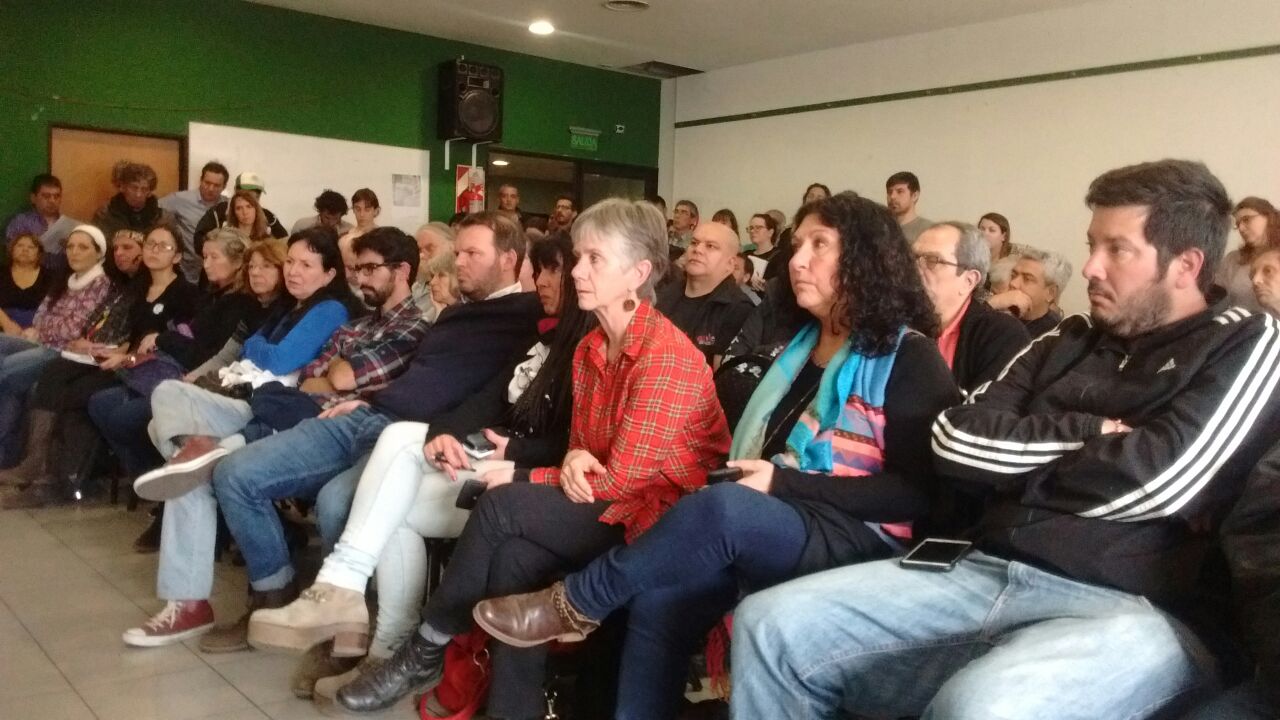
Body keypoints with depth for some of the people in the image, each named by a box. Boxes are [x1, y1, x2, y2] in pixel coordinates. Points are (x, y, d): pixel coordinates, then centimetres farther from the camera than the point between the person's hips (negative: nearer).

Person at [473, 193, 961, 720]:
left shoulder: (908, 357, -3)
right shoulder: (800, 343, 20)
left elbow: (917, 492, -11)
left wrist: (784, 485, -16)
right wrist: (753, 474, -5)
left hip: (857, 542, -6)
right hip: (773, 527, 6)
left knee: (721, 508, -34)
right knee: (659, 600, -22)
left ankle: (573, 604, -15)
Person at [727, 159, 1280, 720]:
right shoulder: (1065, 343, 19)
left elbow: (1153, 481, -13)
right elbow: (955, 441, 7)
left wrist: (1011, 464, 1)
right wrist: (1089, 433, -2)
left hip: (1130, 611, -5)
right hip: (984, 574, 6)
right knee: (770, 625, -11)